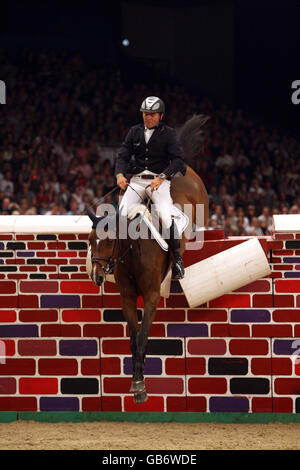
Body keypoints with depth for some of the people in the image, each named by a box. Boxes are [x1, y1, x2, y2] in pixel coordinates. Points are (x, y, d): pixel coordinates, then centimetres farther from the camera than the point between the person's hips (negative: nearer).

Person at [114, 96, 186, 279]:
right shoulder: (134, 132, 12)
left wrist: (162, 177, -23)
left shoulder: (168, 133, 2)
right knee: (122, 214, -16)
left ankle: (176, 257, -14)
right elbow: (123, 155, 9)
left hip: (159, 181, -3)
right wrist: (120, 174, -12)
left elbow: (178, 159, -9)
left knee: (166, 216, -24)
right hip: (136, 180, 3)